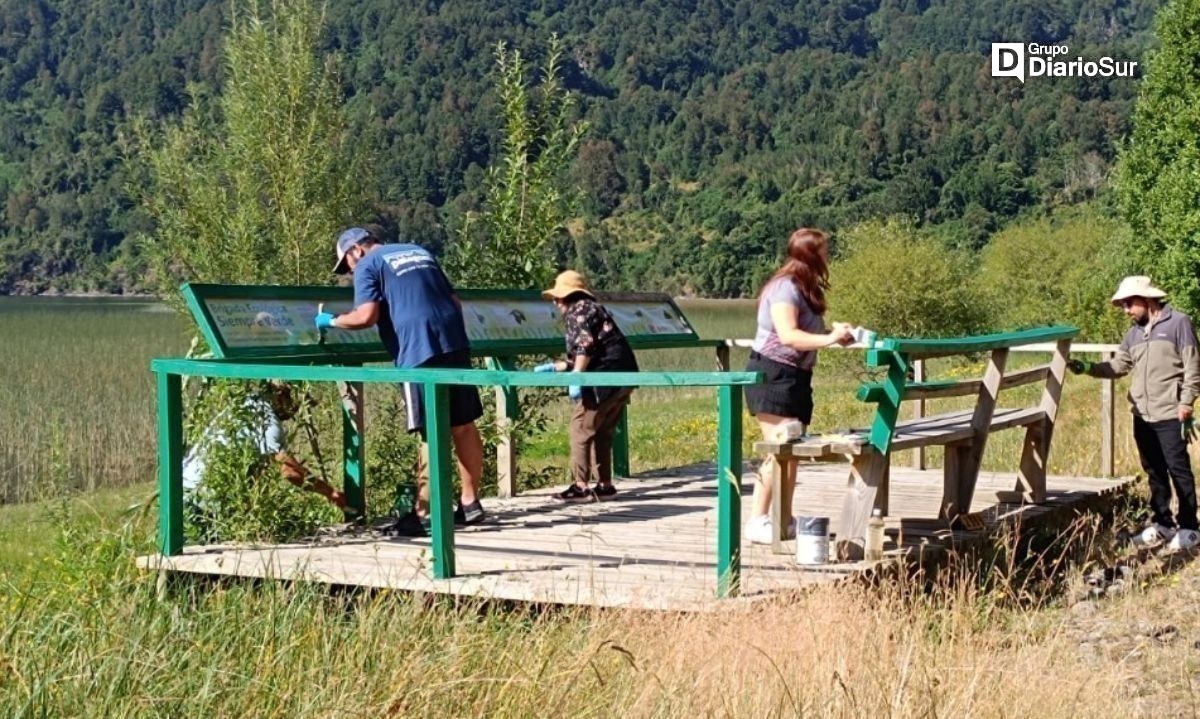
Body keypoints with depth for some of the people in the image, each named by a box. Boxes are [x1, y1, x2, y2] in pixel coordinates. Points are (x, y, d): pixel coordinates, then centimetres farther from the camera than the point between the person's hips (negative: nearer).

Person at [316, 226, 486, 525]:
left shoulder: (368, 265, 5)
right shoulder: (420, 252, 27)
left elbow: (366, 316, -9)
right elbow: (454, 300, 26)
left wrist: (332, 321, 5)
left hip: (419, 352, -6)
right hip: (454, 344, 6)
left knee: (433, 435, -7)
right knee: (463, 427, 11)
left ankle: (423, 513, -3)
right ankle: (470, 502, 18)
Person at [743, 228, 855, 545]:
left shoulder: (804, 289, 15)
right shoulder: (785, 287, -15)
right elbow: (788, 335, -26)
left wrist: (834, 332, 4)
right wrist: (829, 339, -33)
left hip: (795, 377, 10)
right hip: (773, 375, -10)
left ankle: (785, 520, 17)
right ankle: (758, 521, -12)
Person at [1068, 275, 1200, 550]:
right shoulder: (1134, 333, 15)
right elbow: (1119, 366, 11)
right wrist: (1087, 368, -3)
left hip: (1170, 415, -7)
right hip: (1142, 416, 7)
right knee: (1154, 472, 12)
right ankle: (1161, 524, 21)